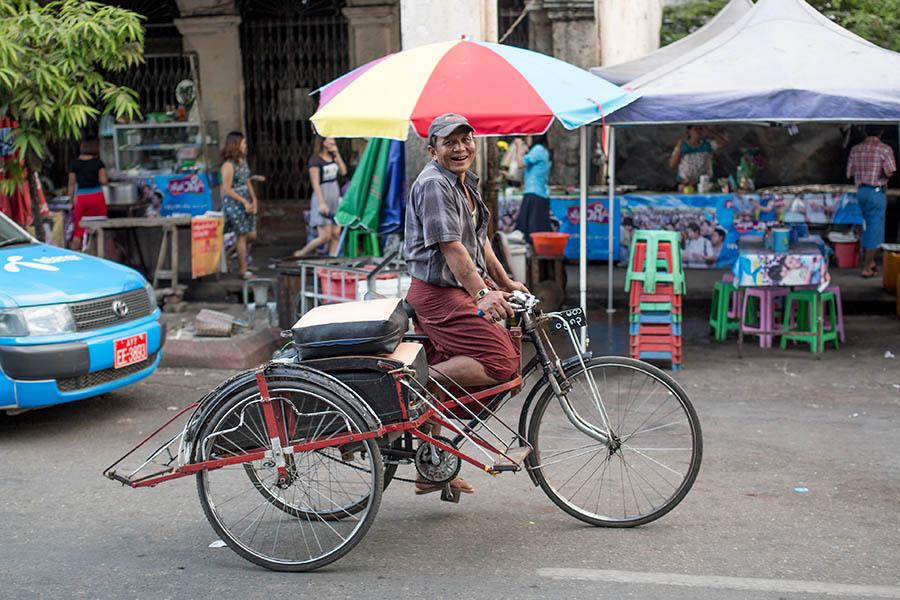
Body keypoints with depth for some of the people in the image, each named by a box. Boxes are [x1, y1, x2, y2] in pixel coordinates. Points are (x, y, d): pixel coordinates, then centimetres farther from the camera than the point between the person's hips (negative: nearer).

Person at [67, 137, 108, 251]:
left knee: (79, 230, 6)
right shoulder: (98, 162, -3)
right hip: (96, 196, -1)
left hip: (81, 198, 1)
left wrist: (71, 199, 9)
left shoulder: (74, 163, 1)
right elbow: (103, 181, -8)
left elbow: (71, 183, 2)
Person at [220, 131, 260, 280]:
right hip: (233, 202, -8)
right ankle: (243, 270, 6)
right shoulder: (229, 165, -14)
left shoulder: (243, 161, 11)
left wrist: (253, 200, 4)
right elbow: (227, 189, -17)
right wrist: (244, 201, -16)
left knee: (252, 235, 7)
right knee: (242, 236, -3)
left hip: (246, 203, 8)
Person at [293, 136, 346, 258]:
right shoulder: (315, 160, -11)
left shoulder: (333, 157, 11)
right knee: (324, 237, -7)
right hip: (322, 197, -7)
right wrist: (322, 203, -20)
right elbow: (315, 183, -15)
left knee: (336, 234, 3)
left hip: (335, 198, 7)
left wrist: (337, 154, -2)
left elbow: (343, 171, 2)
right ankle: (301, 254, 12)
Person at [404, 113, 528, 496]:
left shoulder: (465, 182, 17)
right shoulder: (433, 184, -14)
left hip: (456, 292, 10)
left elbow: (479, 240, 24)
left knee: (446, 378, 14)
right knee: (502, 361, -19)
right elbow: (452, 248, -23)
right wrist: (482, 296, -30)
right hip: (439, 294, -10)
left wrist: (505, 283, 23)